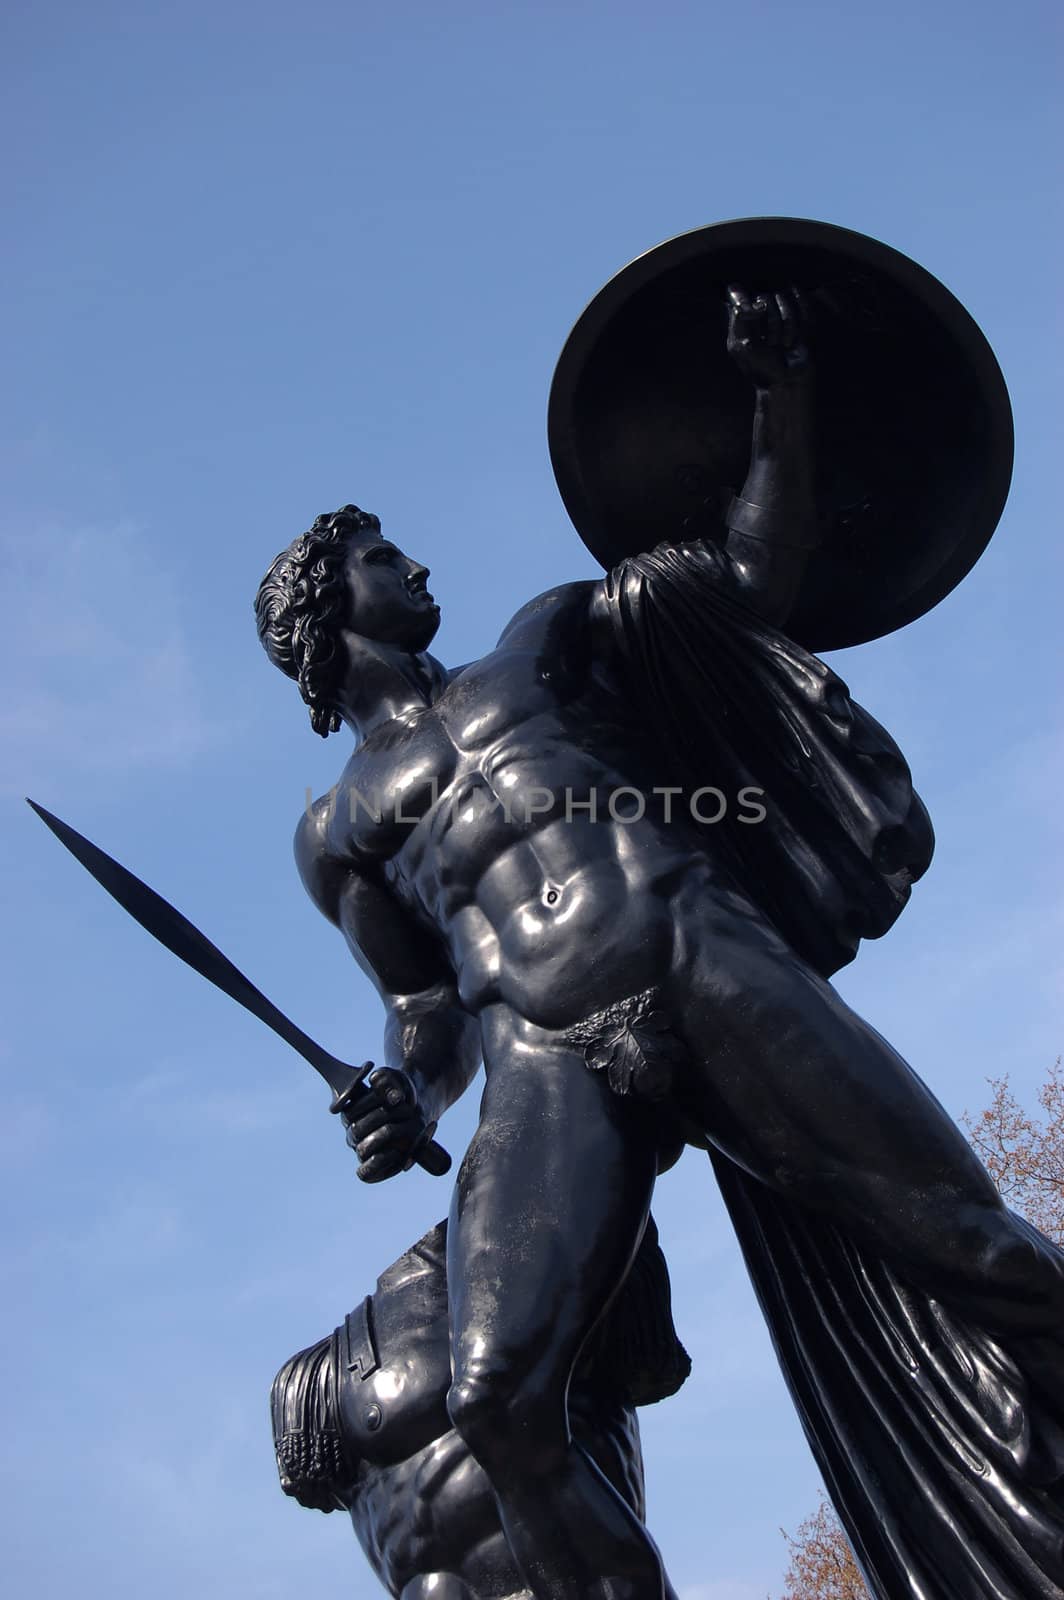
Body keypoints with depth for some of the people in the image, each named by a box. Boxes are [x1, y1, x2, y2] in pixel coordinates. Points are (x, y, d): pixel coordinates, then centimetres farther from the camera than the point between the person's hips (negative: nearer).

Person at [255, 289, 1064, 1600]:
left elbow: (758, 576, 26)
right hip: (548, 1061, 0)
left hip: (716, 967, 1)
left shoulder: (540, 644, 26)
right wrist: (407, 1094, 2)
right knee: (496, 1397, -22)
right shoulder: (342, 826, 24)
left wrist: (782, 393, 14)